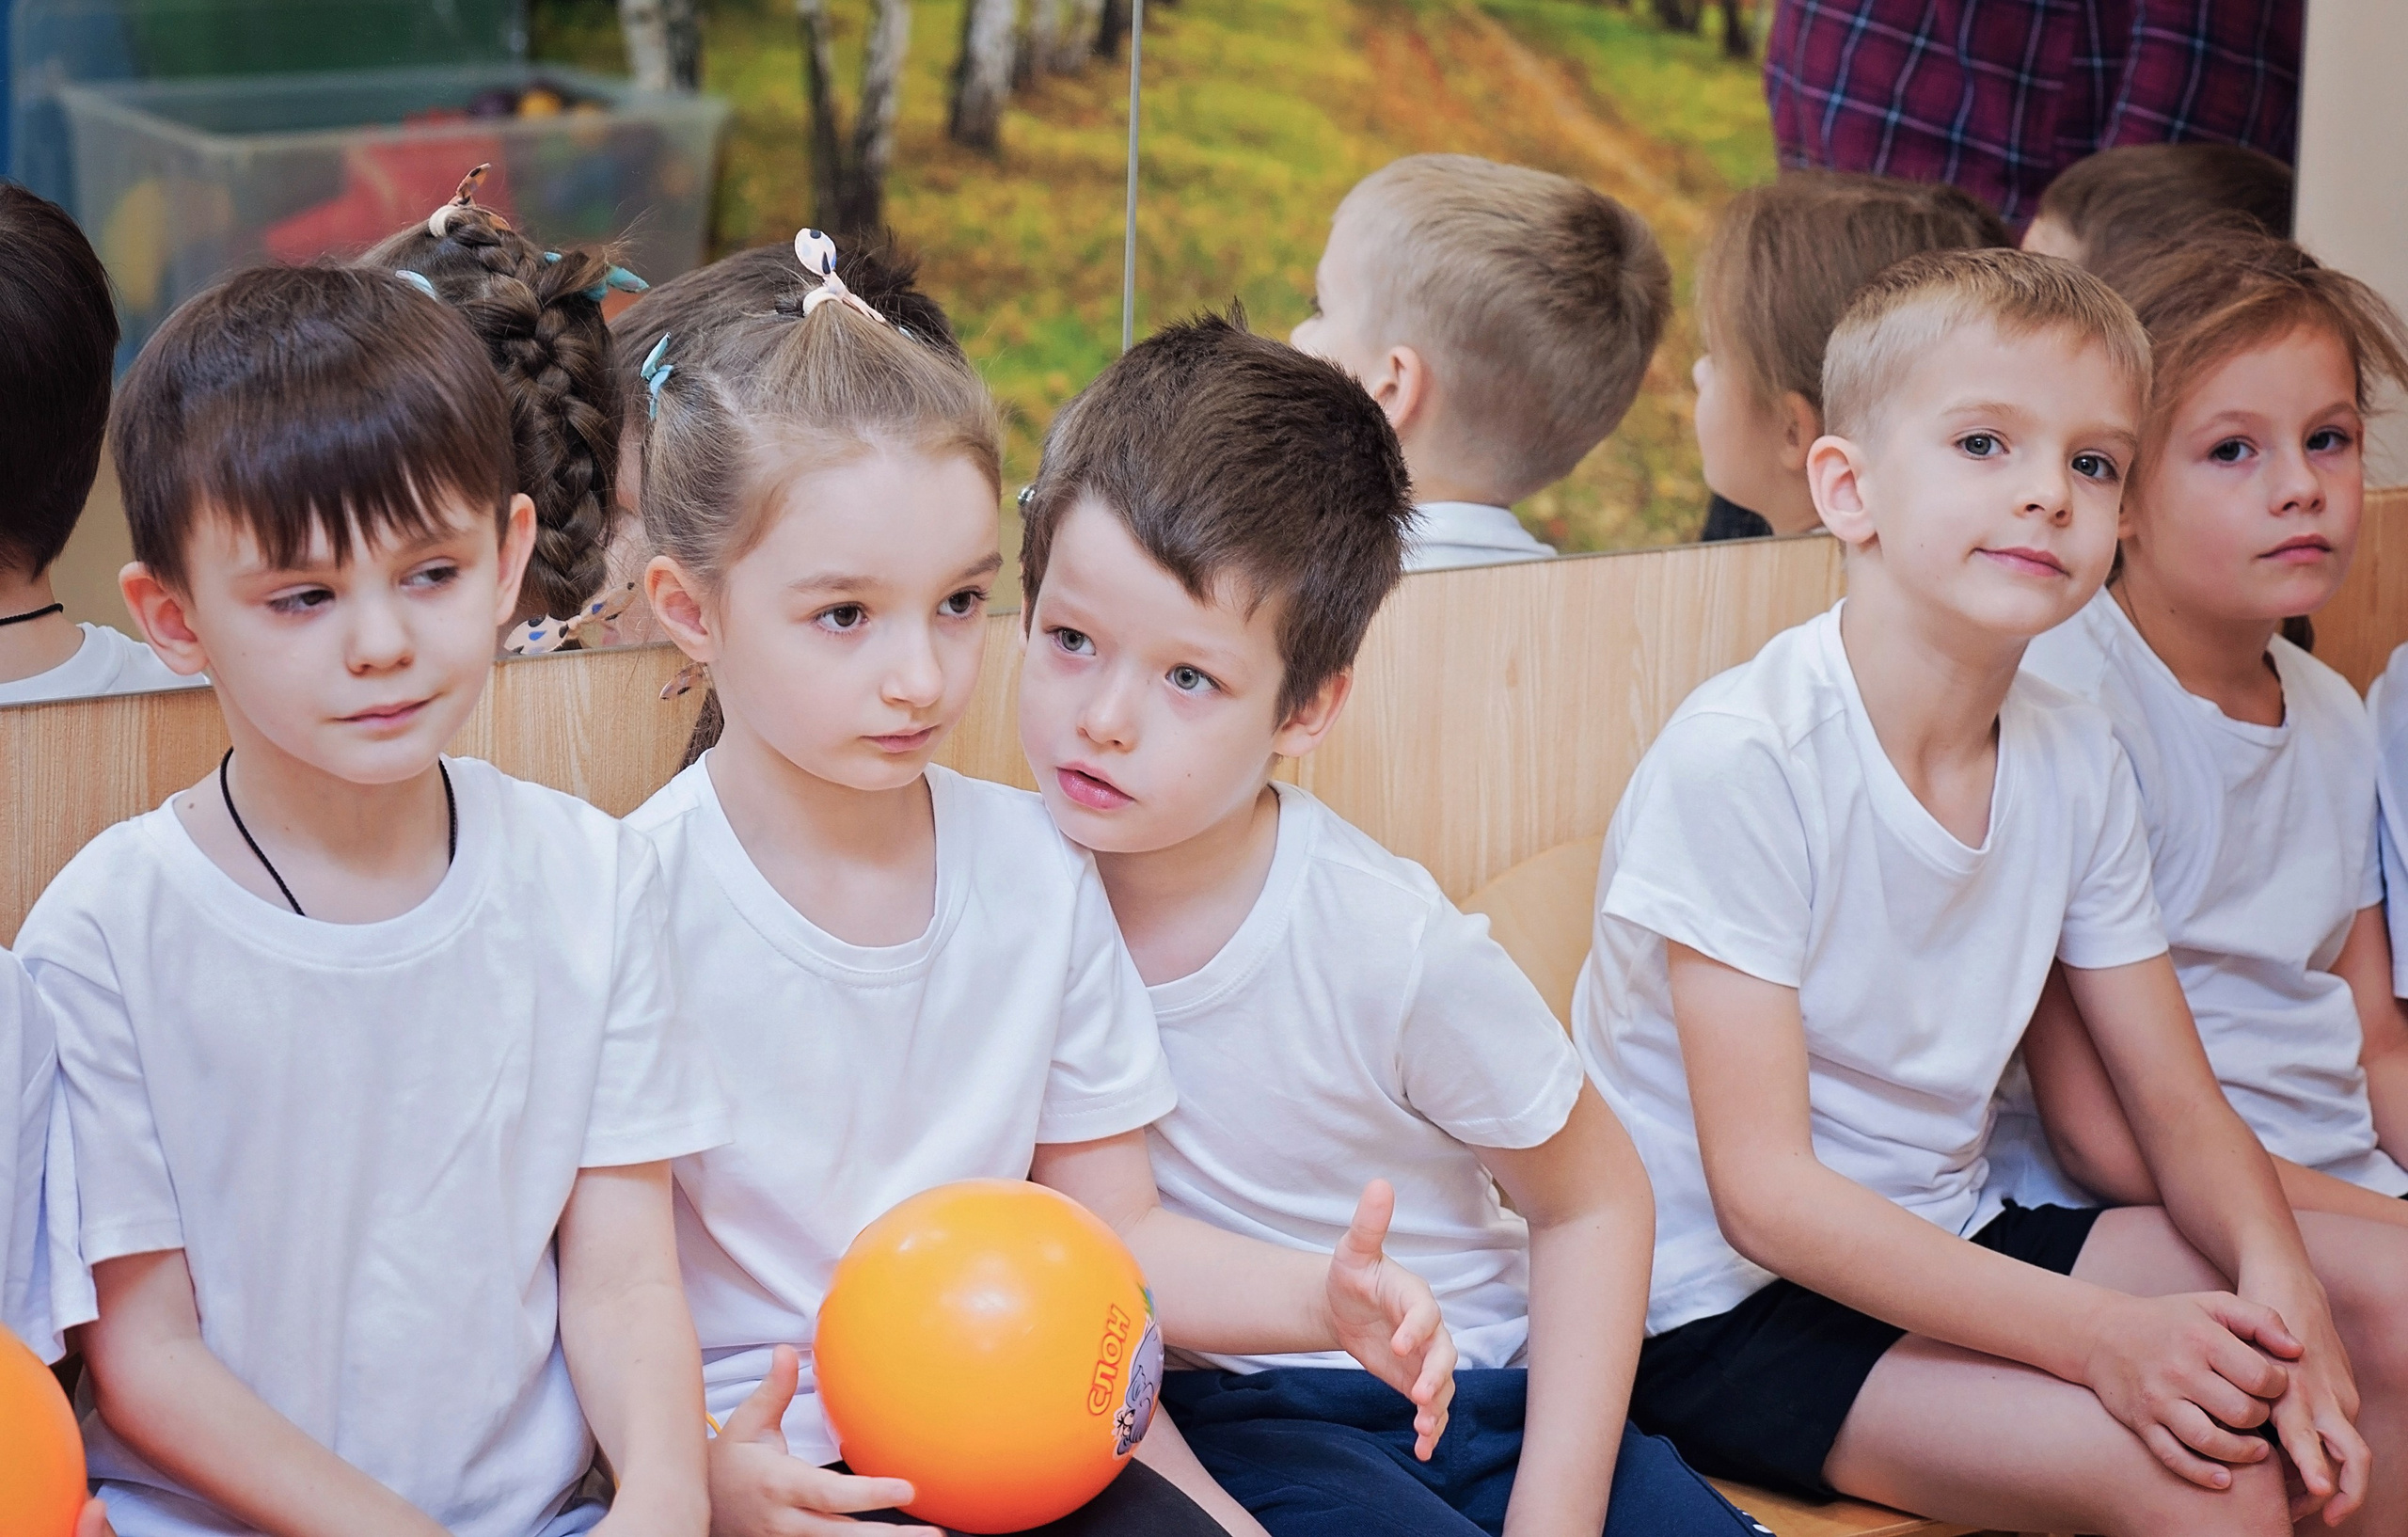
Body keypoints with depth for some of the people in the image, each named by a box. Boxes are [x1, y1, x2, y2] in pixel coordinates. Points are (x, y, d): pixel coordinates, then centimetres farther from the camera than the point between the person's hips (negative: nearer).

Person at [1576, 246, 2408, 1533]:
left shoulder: (2073, 761, 0)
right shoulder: (1742, 758, -22)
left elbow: (2178, 1105, 6)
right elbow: (1765, 1193, -23)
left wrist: (2279, 1287, -17)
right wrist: (2098, 1334, -31)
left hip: (1940, 1248, 8)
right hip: (1727, 1304, -7)